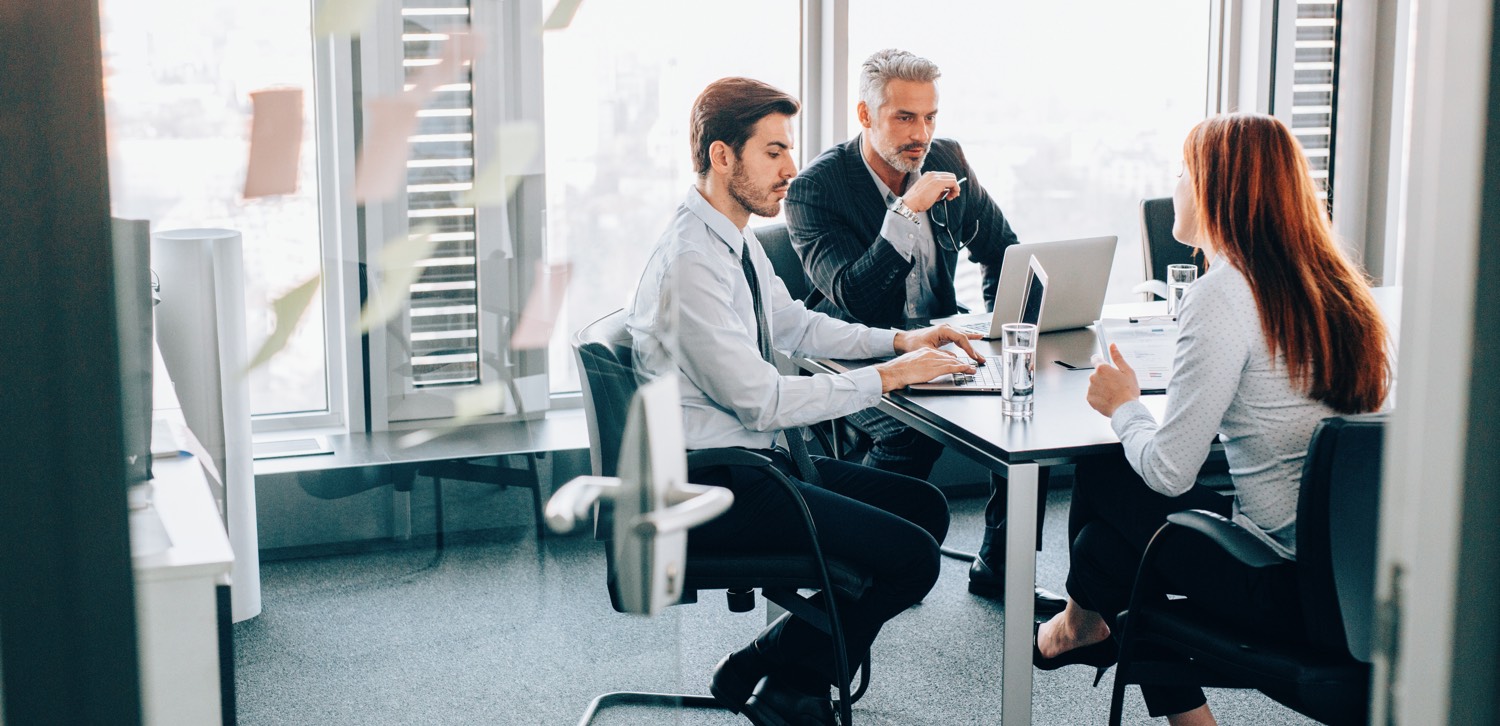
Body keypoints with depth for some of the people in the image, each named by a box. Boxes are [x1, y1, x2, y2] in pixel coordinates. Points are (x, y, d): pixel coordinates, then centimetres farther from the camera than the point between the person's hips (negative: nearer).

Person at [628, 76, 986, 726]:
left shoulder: (738, 240, 8)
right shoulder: (690, 262, -22)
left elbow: (795, 327, 24)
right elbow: (761, 400, -23)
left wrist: (900, 340, 12)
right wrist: (887, 376, -15)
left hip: (761, 460, 10)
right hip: (715, 489, -10)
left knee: (926, 507, 11)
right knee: (911, 556, -15)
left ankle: (791, 670, 13)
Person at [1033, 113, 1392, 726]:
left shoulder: (1223, 295, -16)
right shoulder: (1335, 283, 7)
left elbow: (1168, 471, -16)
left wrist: (1123, 405, 3)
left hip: (1284, 588, -8)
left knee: (1102, 476, 10)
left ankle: (1085, 619, 38)